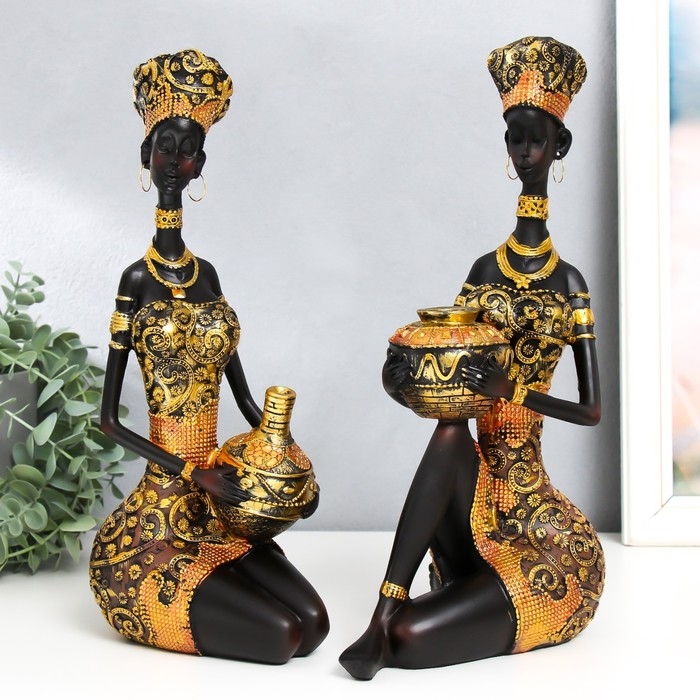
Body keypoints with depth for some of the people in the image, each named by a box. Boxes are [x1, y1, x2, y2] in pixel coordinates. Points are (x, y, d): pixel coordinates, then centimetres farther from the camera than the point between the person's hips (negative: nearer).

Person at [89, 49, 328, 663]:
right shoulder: (138, 279, -7)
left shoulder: (206, 274, 9)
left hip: (220, 509, 5)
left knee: (313, 623, -10)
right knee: (279, 634, -16)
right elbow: (109, 417, -8)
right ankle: (156, 601, 8)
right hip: (163, 510, -5)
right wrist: (193, 474, -17)